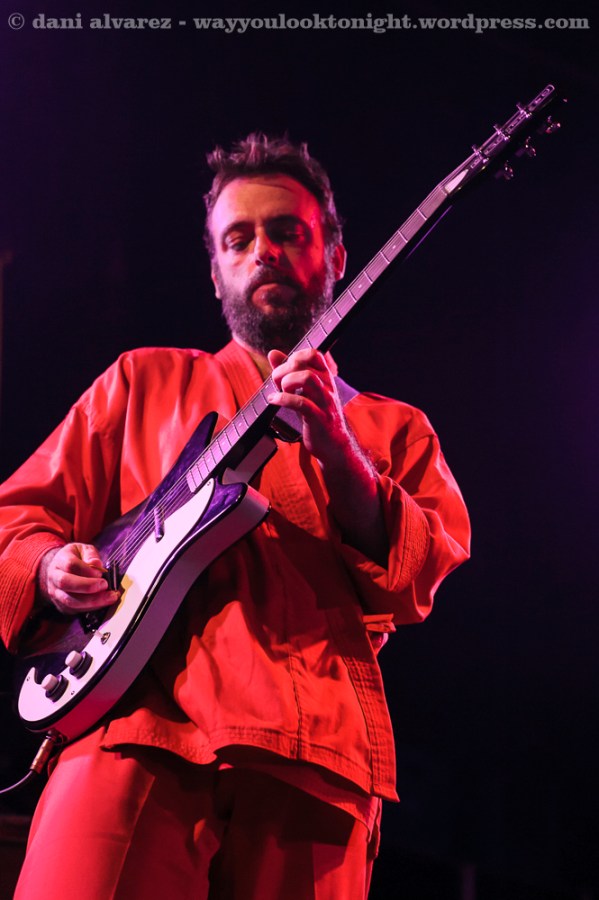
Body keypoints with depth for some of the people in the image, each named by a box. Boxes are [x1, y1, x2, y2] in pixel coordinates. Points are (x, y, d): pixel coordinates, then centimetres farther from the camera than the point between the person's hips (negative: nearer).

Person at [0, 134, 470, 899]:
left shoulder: (394, 430, 21)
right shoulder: (144, 382, 23)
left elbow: (420, 577, 5)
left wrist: (334, 449, -10)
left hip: (312, 760, 1)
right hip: (137, 726, 0)